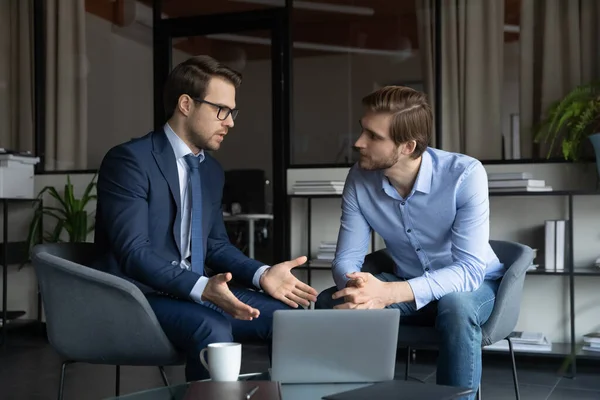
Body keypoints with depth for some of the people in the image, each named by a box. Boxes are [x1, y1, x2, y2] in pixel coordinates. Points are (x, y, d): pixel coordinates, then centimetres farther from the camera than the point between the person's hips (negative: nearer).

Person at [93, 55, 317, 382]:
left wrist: (262, 275, -5)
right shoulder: (129, 159, -14)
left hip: (198, 290, 7)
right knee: (213, 330, -34)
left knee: (286, 314, -9)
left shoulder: (212, 171, 13)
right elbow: (133, 252, -22)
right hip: (141, 295, -7)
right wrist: (202, 287, -34)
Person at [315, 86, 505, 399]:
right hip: (405, 285, 4)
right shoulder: (360, 179, -15)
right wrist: (359, 288, -38)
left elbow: (469, 269, -33)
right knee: (329, 303, -19)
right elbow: (346, 259, -12)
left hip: (473, 285, -3)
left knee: (455, 306, -38)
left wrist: (389, 293, -47)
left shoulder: (465, 175, -28)